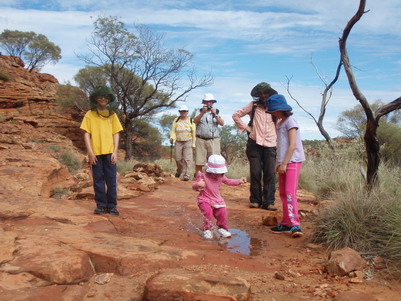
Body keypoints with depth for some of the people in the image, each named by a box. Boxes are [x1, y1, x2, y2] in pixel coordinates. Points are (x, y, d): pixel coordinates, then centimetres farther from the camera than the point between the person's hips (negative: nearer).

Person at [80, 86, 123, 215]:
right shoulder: (90, 114, 7)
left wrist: (115, 152, -2)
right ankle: (101, 206, 13)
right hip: (95, 153, -1)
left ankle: (112, 206, 9)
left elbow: (116, 134, 9)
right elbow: (86, 134, 2)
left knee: (111, 180, 1)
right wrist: (90, 152, -7)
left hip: (109, 152, 1)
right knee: (98, 180, 4)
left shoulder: (112, 115, 11)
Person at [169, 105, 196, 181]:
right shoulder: (176, 121, 7)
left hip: (188, 142, -2)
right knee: (178, 159, 5)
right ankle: (179, 170, 33)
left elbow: (194, 133, 1)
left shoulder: (191, 121, 0)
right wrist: (172, 138, -14)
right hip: (178, 142, 3)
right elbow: (173, 131, 6)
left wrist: (193, 143, -2)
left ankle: (186, 175, -10)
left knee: (187, 159, -11)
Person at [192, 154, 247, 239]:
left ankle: (222, 228, 21)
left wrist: (239, 181, 1)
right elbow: (194, 186, -10)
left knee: (223, 212, -7)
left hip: (217, 200, 5)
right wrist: (198, 184, -35)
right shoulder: (203, 176, -11)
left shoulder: (221, 177, 4)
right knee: (208, 212, -28)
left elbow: (229, 181, 14)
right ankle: (207, 230, -7)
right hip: (205, 200, -5)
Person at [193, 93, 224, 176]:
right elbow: (195, 121, -4)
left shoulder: (216, 112, 13)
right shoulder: (200, 112, 13)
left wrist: (215, 114, -13)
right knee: (199, 162, -2)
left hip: (213, 140, 0)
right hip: (201, 140, 0)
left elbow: (222, 123, -1)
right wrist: (203, 112, -15)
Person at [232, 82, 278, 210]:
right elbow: (236, 115, 9)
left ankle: (268, 202, 0)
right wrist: (246, 127, 1)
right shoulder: (253, 105, 4)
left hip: (270, 145, 1)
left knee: (270, 174, -4)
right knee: (255, 173, 3)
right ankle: (255, 200, 12)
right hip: (254, 144, -1)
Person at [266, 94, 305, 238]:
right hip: (283, 162, 9)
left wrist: (284, 163, -18)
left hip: (292, 162, -9)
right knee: (283, 193, 11)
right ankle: (286, 223, 18)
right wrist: (278, 163, 16)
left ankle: (295, 225, -14)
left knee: (290, 193, -15)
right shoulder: (280, 123, 17)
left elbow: (293, 145, -16)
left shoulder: (290, 121, -10)